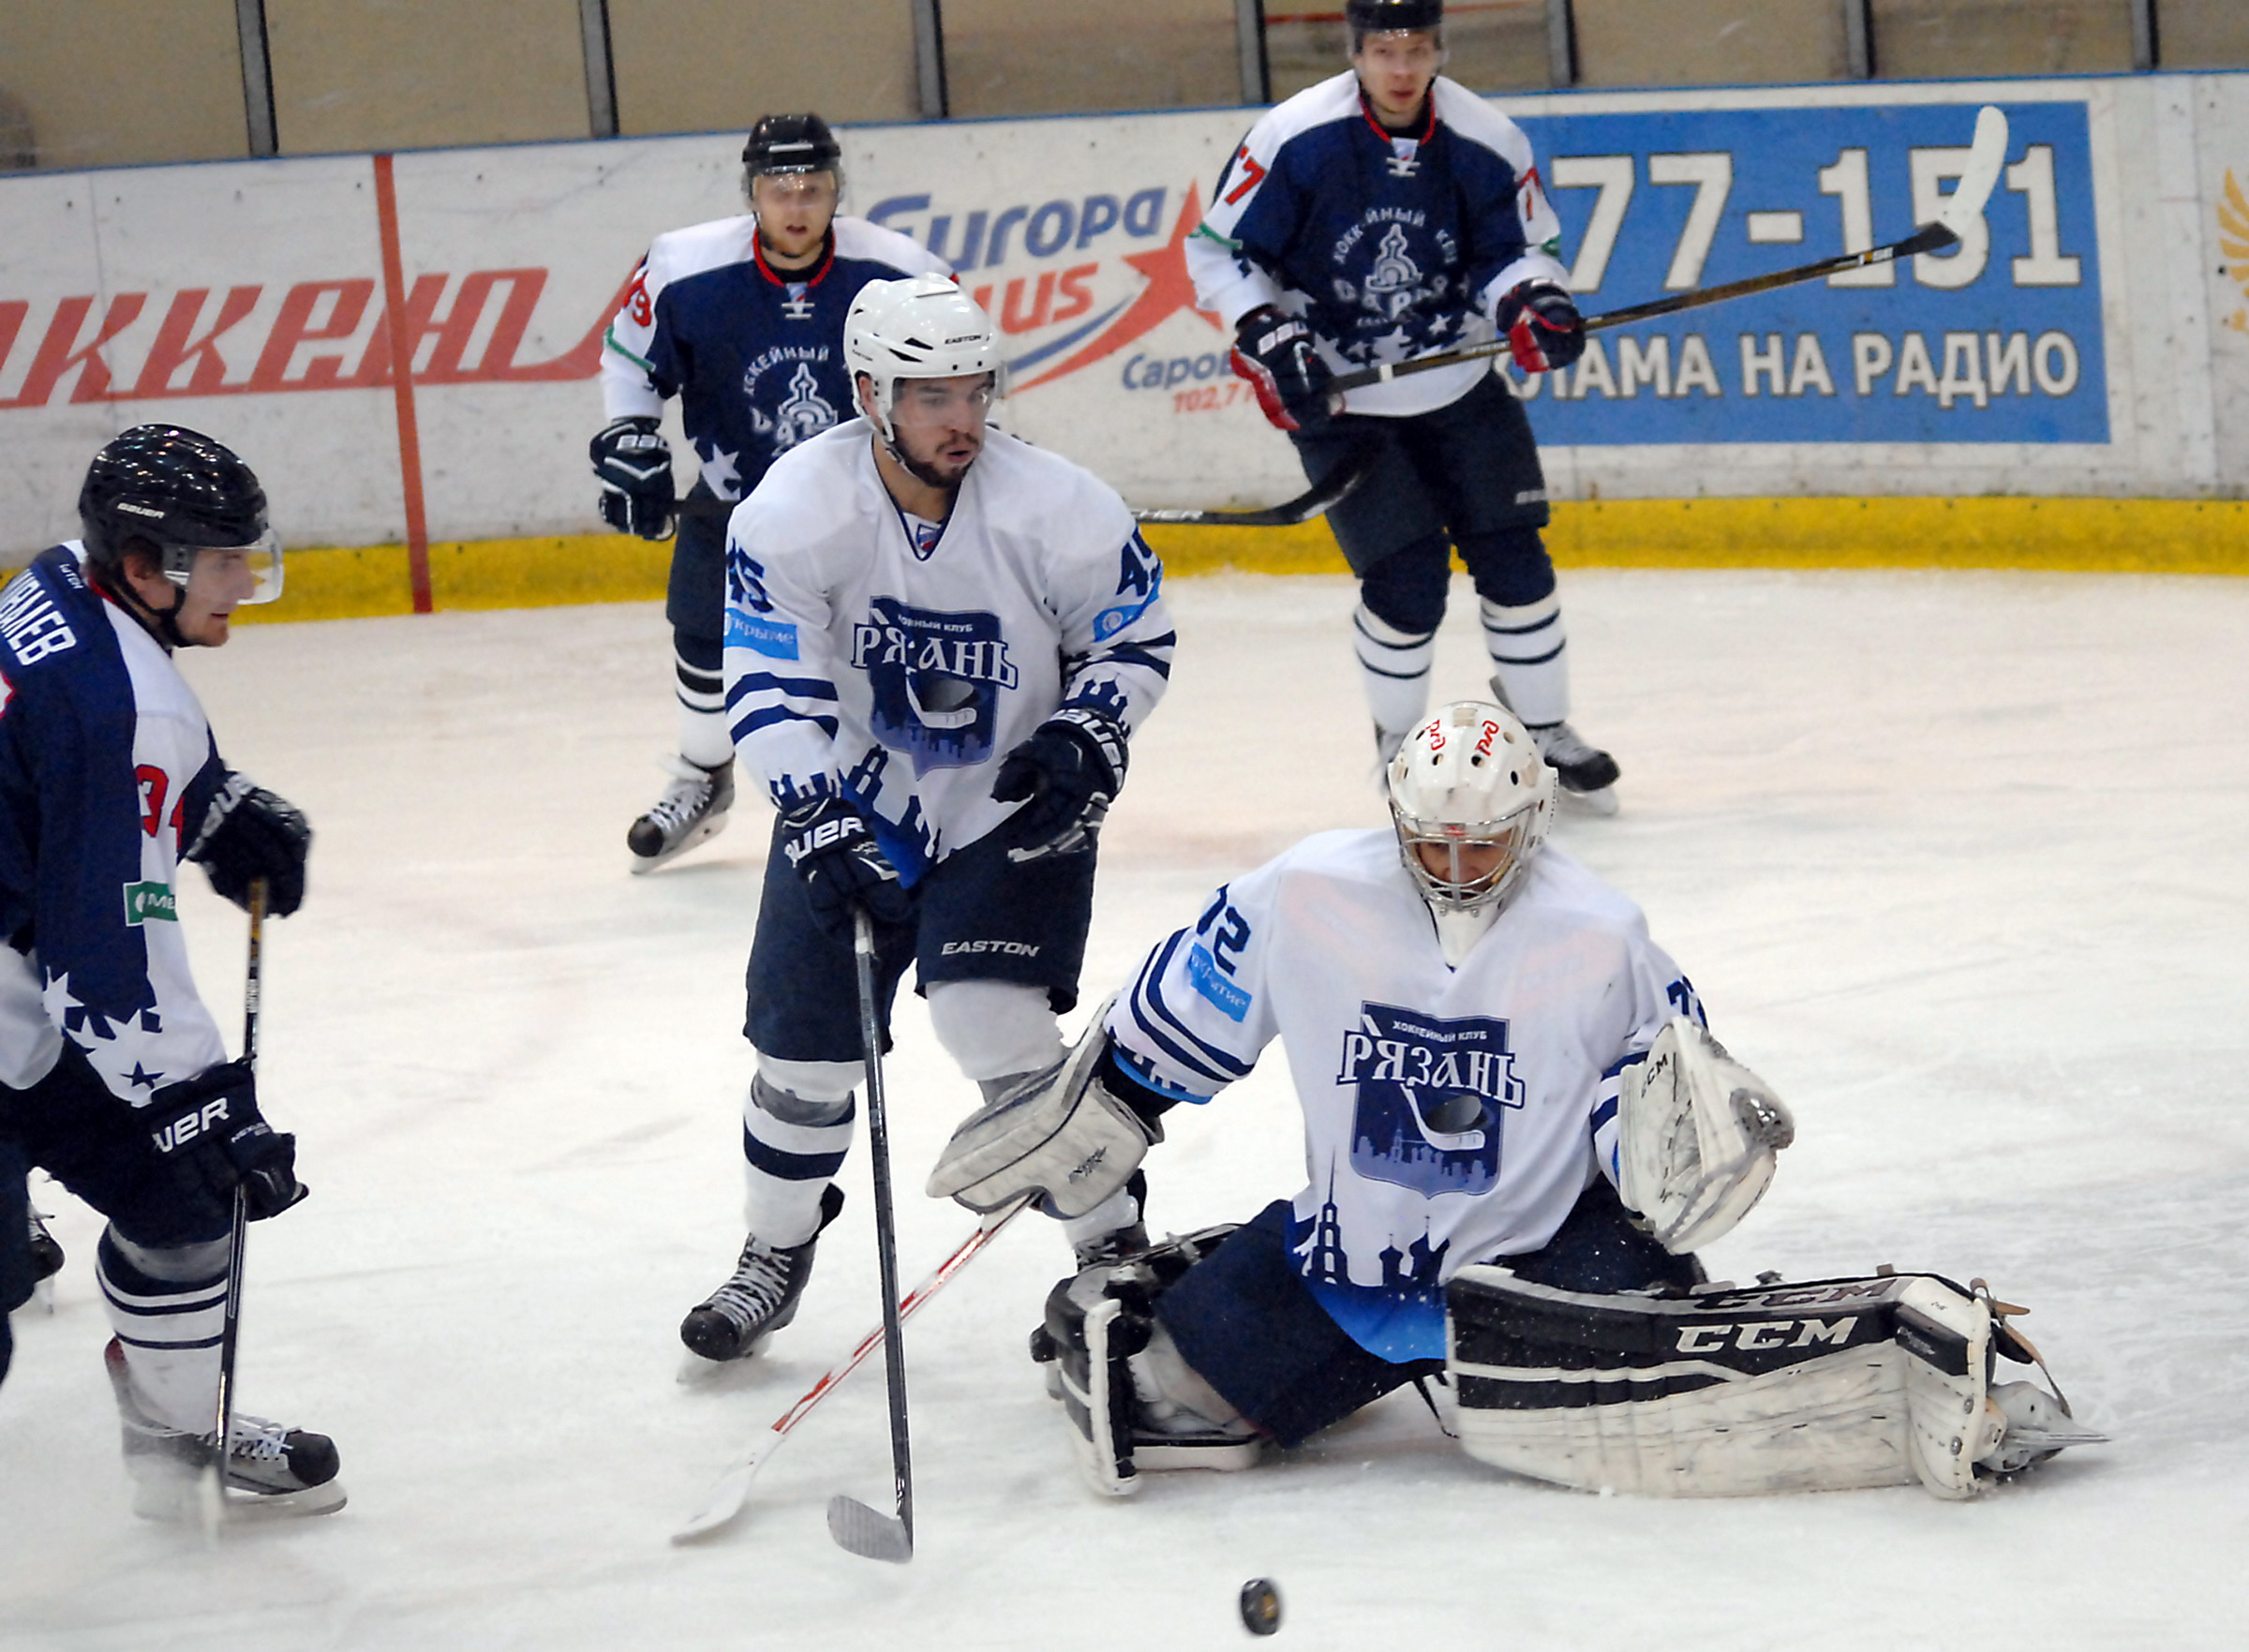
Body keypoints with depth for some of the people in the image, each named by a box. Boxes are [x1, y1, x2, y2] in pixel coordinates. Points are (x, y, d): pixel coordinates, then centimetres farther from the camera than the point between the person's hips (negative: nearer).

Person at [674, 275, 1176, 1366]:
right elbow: (770, 689, -19)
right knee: (805, 1047, 3)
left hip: (1011, 812, -2)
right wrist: (822, 818, -31)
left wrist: (1086, 736, -19)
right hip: (854, 804, 2)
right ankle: (776, 1256, 30)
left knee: (989, 1019, -21)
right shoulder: (794, 510, -20)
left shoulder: (1057, 510, -20)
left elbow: (1137, 636, -3)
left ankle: (1113, 1246, -5)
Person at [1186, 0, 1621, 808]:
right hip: (1337, 399, -3)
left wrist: (1533, 300, -19)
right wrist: (1268, 339, -19)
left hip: (1459, 389, 3)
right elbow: (1219, 250, -7)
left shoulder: (1485, 142, -10)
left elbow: (1516, 248, 3)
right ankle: (1399, 743, 16)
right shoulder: (1293, 139, -16)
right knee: (1407, 582, -10)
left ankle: (1542, 730, 24)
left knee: (1513, 559, 2)